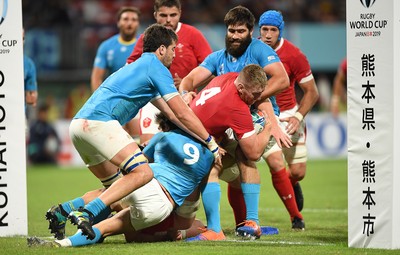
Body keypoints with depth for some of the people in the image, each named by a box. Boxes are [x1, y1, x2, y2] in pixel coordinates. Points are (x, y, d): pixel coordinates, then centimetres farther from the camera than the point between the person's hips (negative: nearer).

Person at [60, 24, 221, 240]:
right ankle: (87, 213, -30)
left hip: (78, 125, 10)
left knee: (115, 185, 21)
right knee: (143, 173, -18)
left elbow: (172, 115, 32)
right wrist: (211, 143, 9)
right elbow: (183, 114, -1)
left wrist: (207, 140, 29)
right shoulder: (157, 68, 2)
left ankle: (65, 211, 8)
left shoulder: (137, 67, 32)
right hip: (99, 122, -10)